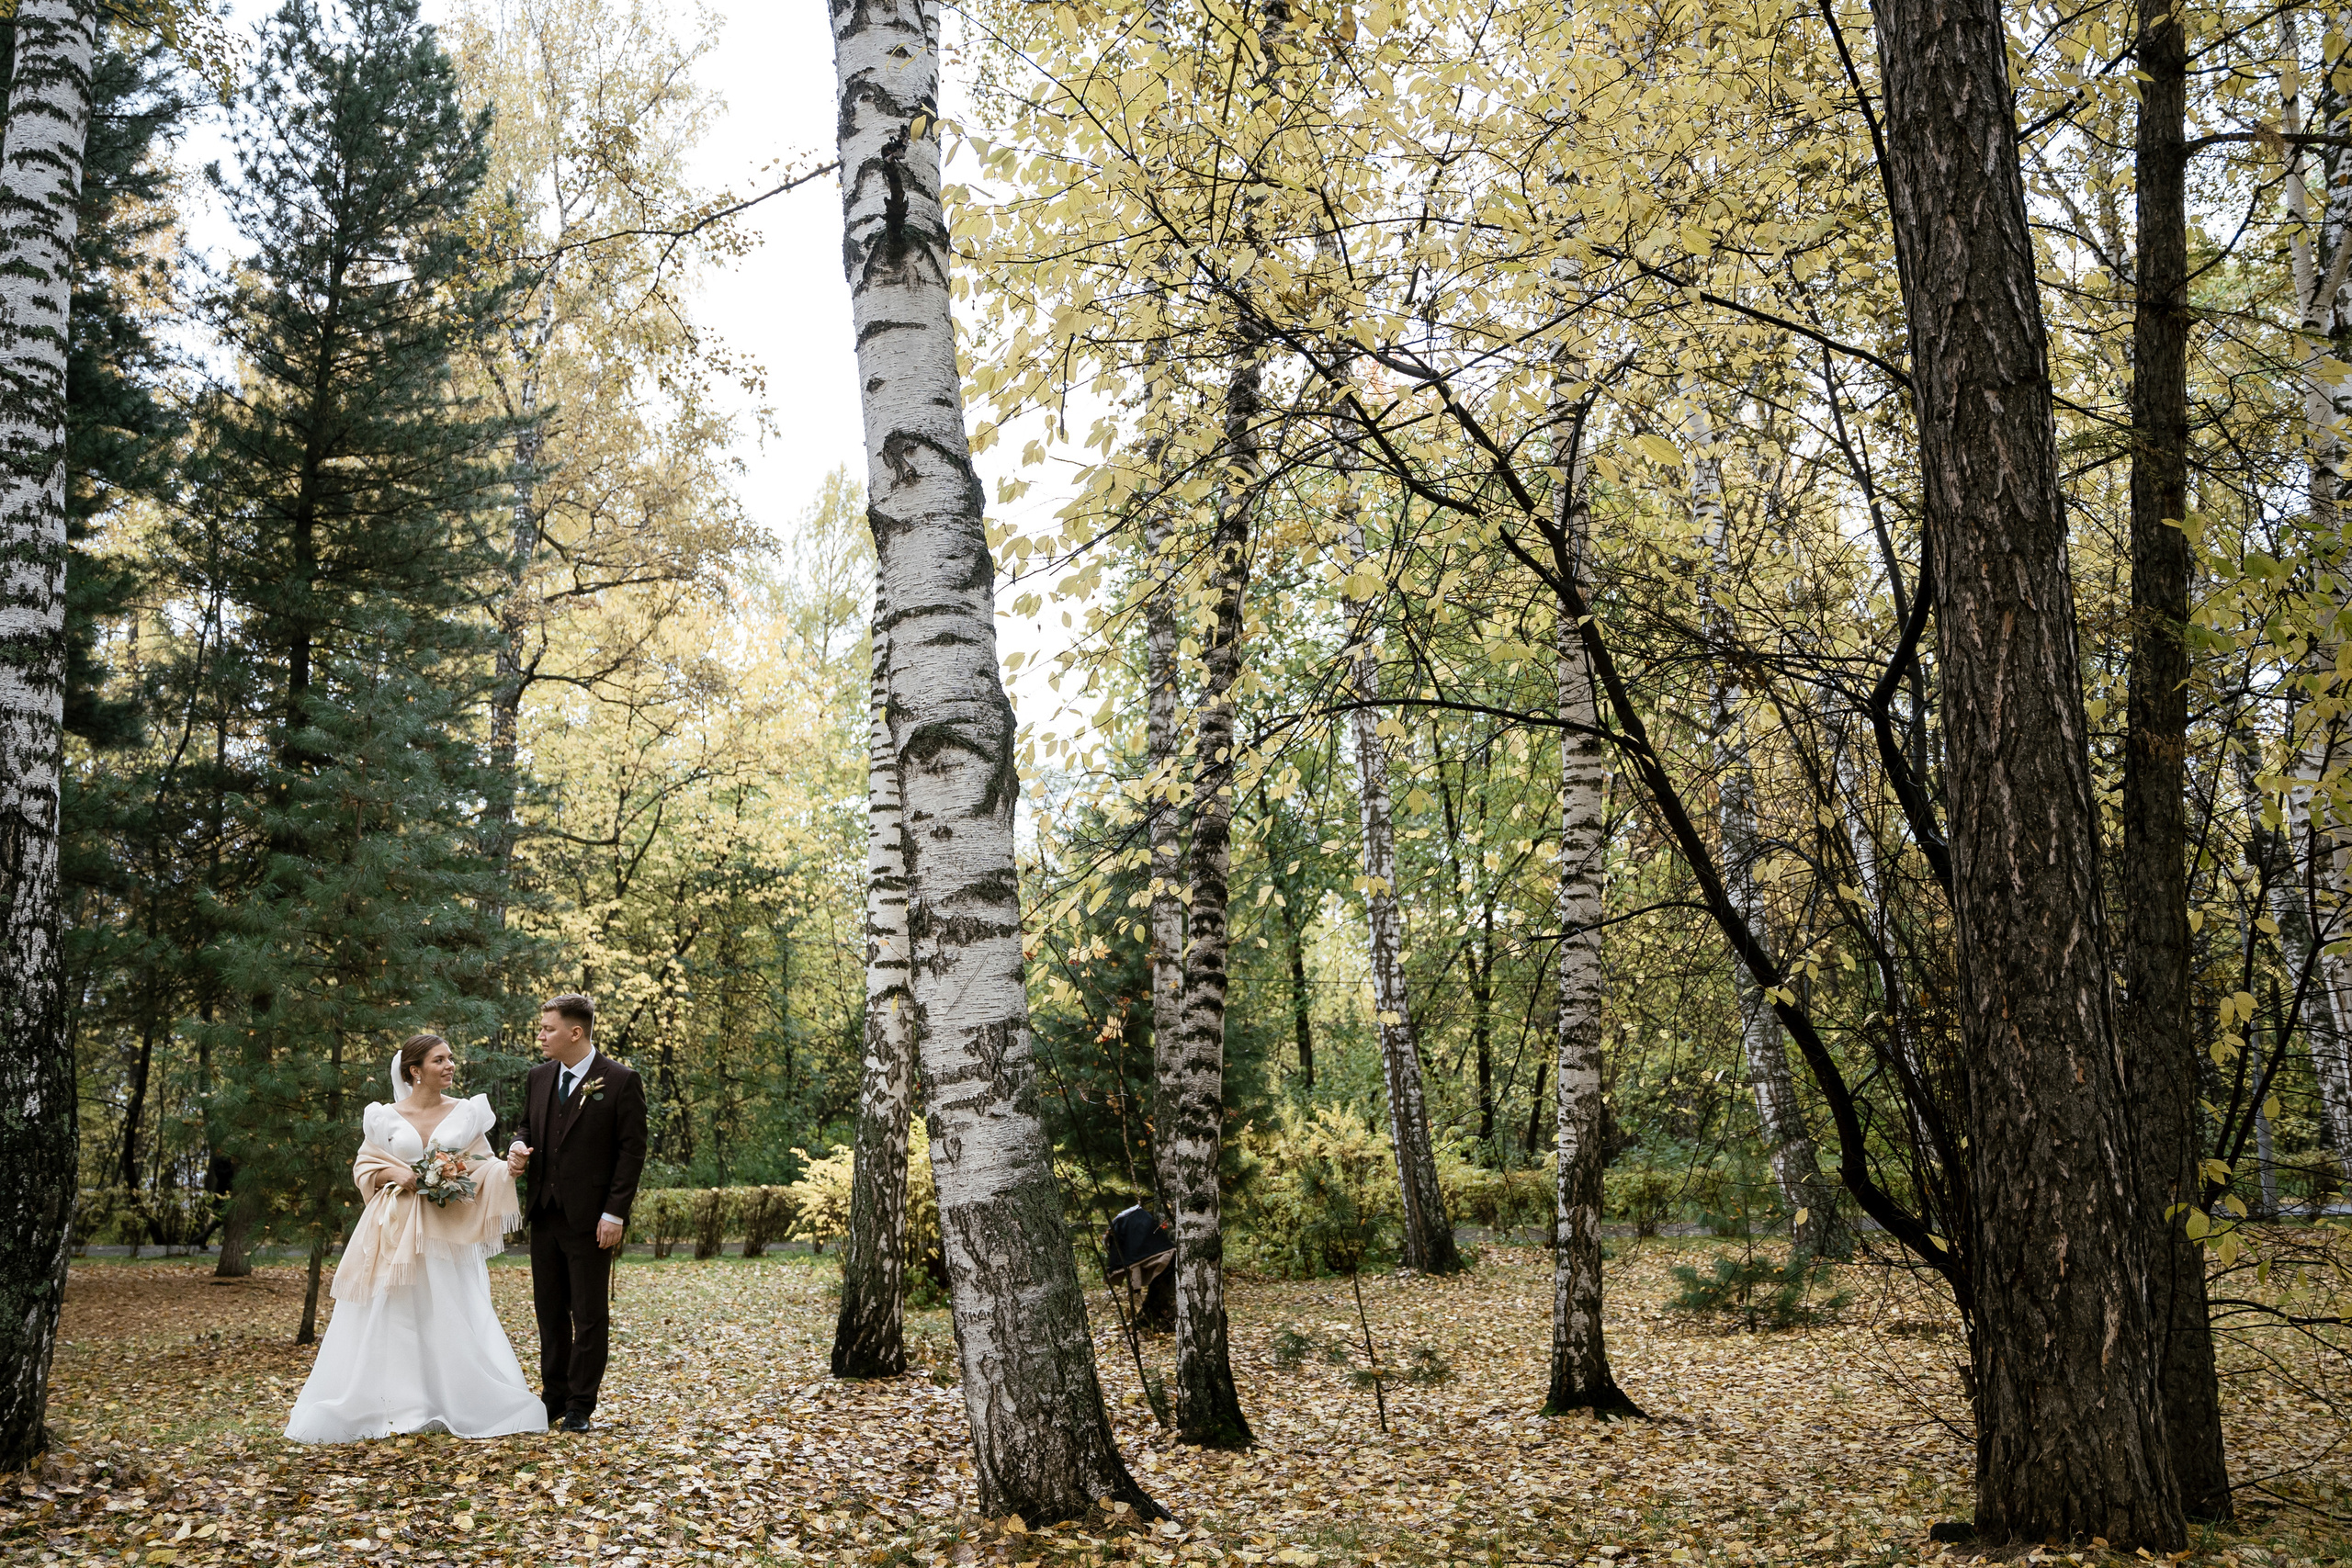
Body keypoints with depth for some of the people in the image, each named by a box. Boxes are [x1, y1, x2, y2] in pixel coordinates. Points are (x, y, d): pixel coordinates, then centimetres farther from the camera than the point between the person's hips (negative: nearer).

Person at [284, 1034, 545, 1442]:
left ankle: (456, 1407, 7)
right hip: (397, 1231, 0)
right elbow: (364, 1167, 8)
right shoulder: (385, 1117, 2)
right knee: (390, 1315, 3)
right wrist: (393, 1173, -11)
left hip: (450, 1230, 0)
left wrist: (508, 1168, -15)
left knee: (455, 1316, -2)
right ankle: (391, 1406, 13)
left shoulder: (466, 1113, 5)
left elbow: (482, 1166, 4)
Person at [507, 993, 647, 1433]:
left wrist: (615, 1214, -15)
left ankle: (580, 1407, 11)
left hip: (591, 1219, -6)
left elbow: (632, 1151, -10)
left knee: (590, 1316, 3)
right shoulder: (539, 1077, 9)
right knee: (550, 1312, 13)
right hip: (545, 1215, 6)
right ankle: (554, 1397, 24)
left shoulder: (620, 1081, -9)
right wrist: (520, 1149, -4)